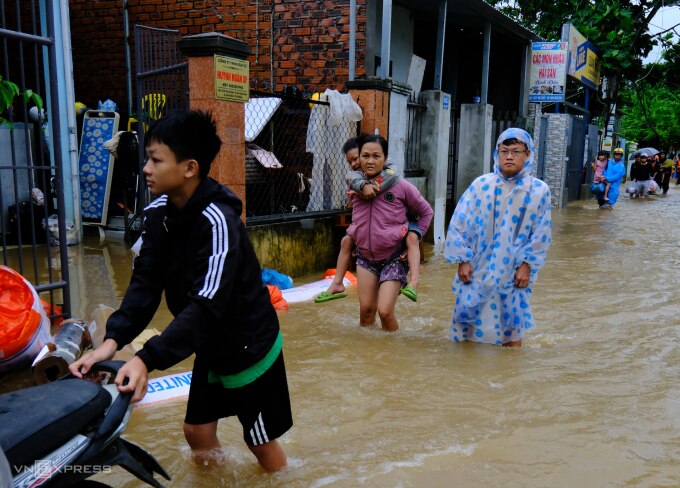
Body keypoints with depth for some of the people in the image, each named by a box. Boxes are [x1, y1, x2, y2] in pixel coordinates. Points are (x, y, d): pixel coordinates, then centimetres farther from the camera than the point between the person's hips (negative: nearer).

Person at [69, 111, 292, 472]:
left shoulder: (217, 221, -29)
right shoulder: (158, 213, -5)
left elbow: (207, 304, -36)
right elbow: (145, 282, -11)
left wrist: (147, 359, -43)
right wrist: (113, 340, -26)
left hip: (250, 347, -7)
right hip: (211, 348, 7)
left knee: (260, 441, 10)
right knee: (197, 432, 17)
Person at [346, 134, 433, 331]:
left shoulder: (400, 186, -13)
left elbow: (426, 212, 2)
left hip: (393, 257, -4)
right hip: (365, 257, 4)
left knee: (385, 311, -10)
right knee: (366, 309, 5)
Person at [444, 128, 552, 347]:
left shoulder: (539, 190, -4)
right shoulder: (480, 185, -6)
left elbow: (540, 234, 1)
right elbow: (459, 224, -3)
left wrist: (526, 265, -4)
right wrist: (463, 260, -4)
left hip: (513, 272, 0)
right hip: (476, 270, 0)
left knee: (513, 327, 9)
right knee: (468, 321, 9)